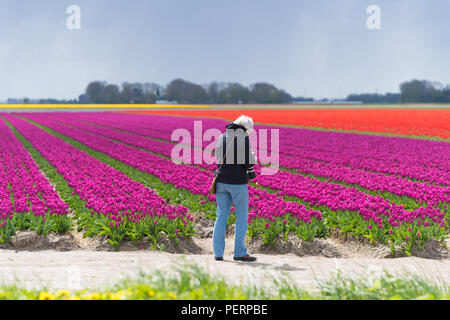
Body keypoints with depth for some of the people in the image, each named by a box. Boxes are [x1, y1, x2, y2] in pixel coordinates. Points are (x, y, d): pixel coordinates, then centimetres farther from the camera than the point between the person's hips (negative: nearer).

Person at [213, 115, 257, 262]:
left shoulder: (221, 138, 9)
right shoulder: (244, 138, -8)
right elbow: (248, 163, -13)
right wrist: (253, 159, 11)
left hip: (222, 181, 5)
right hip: (238, 182, -5)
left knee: (221, 216, 9)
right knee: (242, 217, 4)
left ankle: (218, 252, 7)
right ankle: (239, 253, 3)